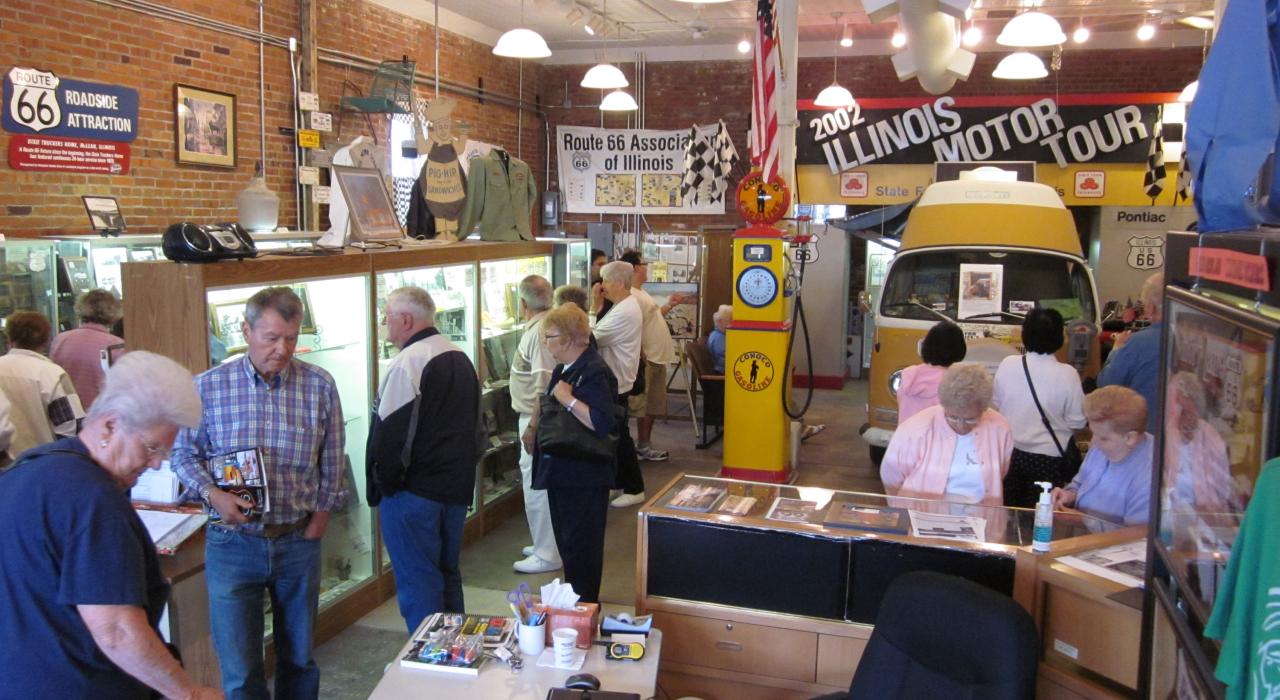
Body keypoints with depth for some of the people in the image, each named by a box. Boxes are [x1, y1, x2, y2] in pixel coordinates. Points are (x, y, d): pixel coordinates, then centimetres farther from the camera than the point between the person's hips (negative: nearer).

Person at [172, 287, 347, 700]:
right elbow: (184, 454, 4)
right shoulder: (208, 386, -6)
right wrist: (213, 495, -14)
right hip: (232, 543, -1)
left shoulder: (320, 386, -3)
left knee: (299, 660, 15)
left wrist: (314, 529, 1)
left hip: (298, 542, 1)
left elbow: (331, 467, 3)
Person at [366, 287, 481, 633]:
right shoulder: (460, 358, 12)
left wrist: (384, 483, -8)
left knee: (417, 579, 1)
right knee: (447, 572, 18)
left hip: (414, 489, -8)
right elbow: (474, 425, 18)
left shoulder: (409, 362, -16)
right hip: (457, 486, 9)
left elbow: (390, 432, -19)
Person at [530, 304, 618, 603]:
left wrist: (567, 399, -28)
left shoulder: (594, 373, -20)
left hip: (585, 475, -10)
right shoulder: (565, 368, 10)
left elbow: (604, 423, -31)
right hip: (562, 470, 10)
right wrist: (537, 422, 10)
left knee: (581, 544, 2)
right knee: (566, 539, 20)